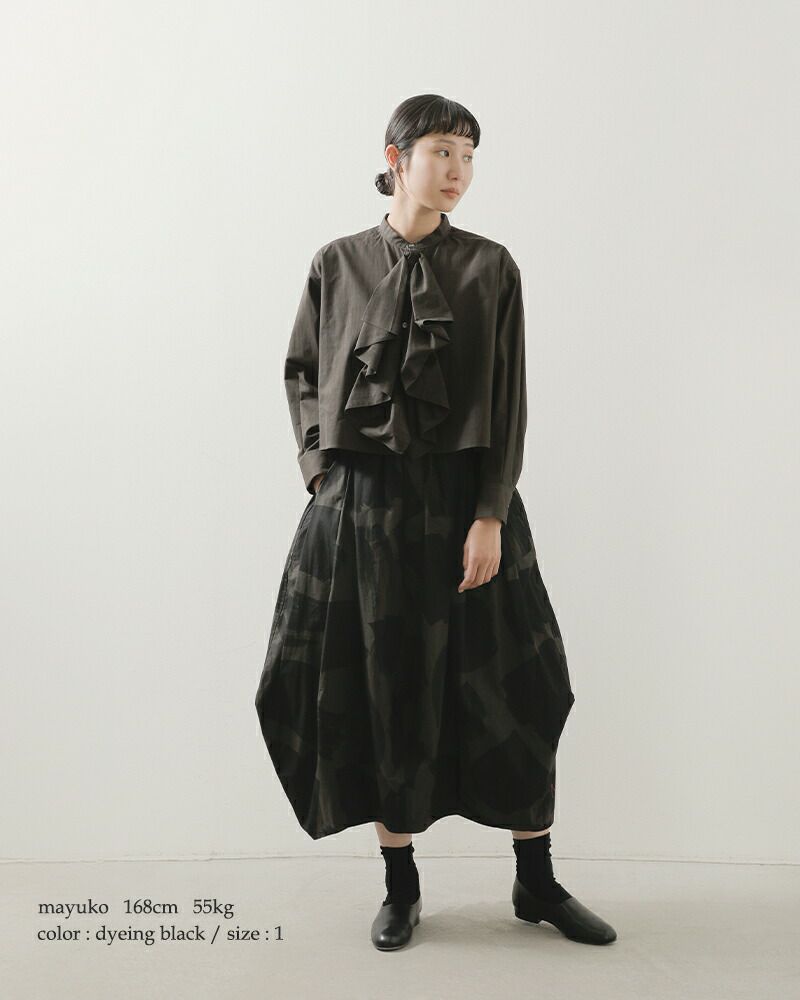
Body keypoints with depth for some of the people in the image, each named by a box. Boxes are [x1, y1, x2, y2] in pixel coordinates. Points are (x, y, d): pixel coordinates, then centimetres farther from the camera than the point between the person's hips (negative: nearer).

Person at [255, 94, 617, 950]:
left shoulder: (489, 268, 2)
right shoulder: (337, 265, 5)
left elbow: (508, 404, -3)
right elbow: (300, 375, 14)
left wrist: (489, 517, -11)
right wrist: (319, 463, 0)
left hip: (459, 495, 0)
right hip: (361, 502, 1)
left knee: (505, 685, 5)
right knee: (383, 687, 6)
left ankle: (536, 882, 23)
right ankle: (400, 887, 24)